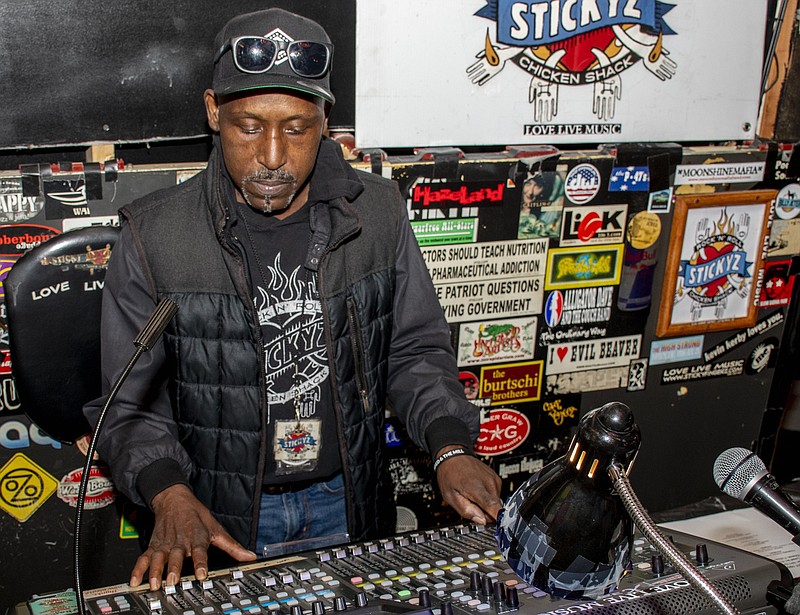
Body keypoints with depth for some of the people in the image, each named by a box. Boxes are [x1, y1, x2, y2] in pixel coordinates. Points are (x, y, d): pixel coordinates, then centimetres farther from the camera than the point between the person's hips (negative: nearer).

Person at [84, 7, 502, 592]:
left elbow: (415, 350, 1)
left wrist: (450, 447, -13)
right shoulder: (154, 237, -15)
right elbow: (130, 402, -8)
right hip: (220, 514, -2)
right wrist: (170, 494, -24)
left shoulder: (379, 212, -8)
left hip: (348, 504, 3)